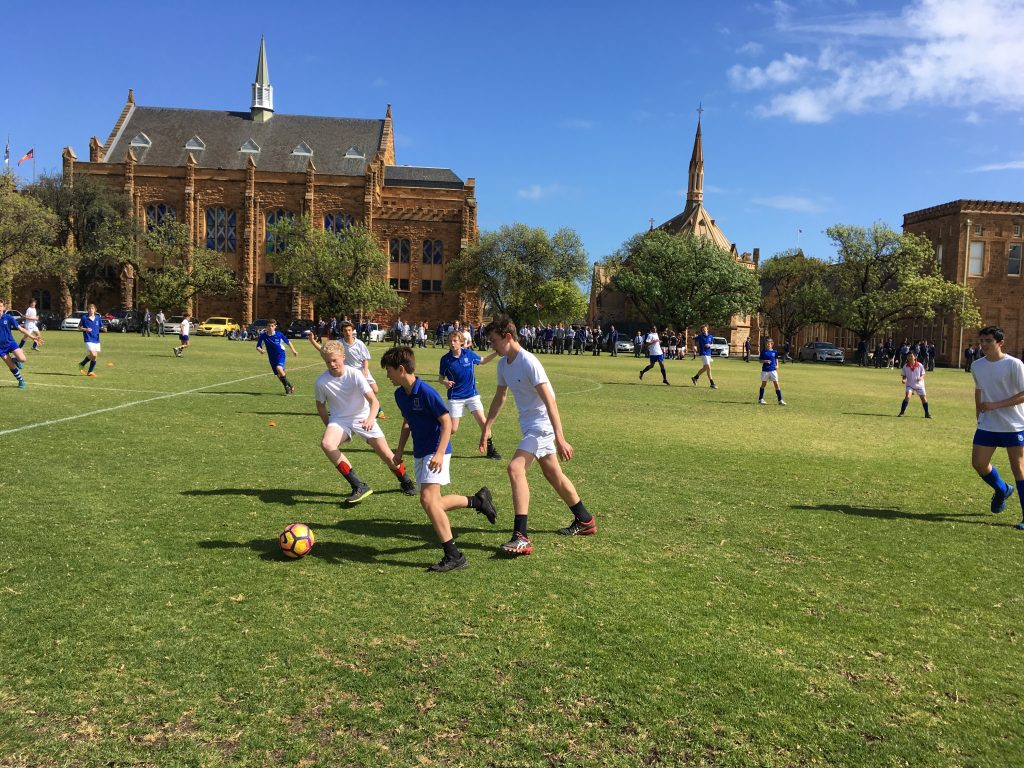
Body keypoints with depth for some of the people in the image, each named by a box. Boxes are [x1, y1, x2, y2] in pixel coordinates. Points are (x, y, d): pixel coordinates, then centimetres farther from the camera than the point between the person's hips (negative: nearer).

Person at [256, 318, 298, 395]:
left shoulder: (279, 334, -11)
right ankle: (290, 386, 26)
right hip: (272, 357, 3)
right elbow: (258, 346, -4)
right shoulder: (263, 336, -9)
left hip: (281, 354, -3)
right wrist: (260, 350, -27)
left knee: (279, 368, -30)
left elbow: (287, 341, 6)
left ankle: (287, 385, -13)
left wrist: (293, 350, 13)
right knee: (279, 375, 6)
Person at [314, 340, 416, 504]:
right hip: (340, 419, 1)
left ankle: (406, 482, 28)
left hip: (363, 418, -1)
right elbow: (320, 405, 6)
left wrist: (370, 419, -39)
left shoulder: (354, 374, -18)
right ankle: (358, 486, -23)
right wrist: (330, 428, 6)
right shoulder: (321, 382, -13)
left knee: (387, 455, -5)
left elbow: (374, 401, -21)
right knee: (326, 443, -30)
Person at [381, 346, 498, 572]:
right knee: (433, 504, 11)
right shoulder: (400, 394, 6)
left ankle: (454, 556, -13)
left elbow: (446, 422, -18)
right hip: (420, 452, 9)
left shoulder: (426, 392, -19)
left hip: (435, 452, -9)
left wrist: (439, 454, -26)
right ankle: (477, 500, 31)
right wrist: (400, 450, 17)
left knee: (428, 499, -20)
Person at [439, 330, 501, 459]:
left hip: (472, 394, 2)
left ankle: (490, 450, 9)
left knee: (483, 422, -7)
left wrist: (496, 353, 4)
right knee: (453, 429, -5)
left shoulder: (469, 354, -4)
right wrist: (445, 382, -20)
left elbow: (483, 361, 15)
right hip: (455, 397, -2)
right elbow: (441, 377, 3)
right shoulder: (445, 359, -9)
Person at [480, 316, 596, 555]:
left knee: (515, 468, -21)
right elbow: (500, 396, 19)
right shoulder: (503, 364, 5)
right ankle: (585, 521, 35)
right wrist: (486, 427, 18)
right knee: (553, 474, 18)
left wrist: (560, 439, -30)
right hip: (529, 426, 10)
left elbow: (549, 401, -26)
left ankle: (521, 538, -20)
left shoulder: (528, 363, -22)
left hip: (542, 425, -10)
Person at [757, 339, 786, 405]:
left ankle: (780, 400, 1)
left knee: (776, 384, -3)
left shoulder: (774, 352, 4)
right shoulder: (763, 351, 0)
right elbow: (760, 360, 2)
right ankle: (760, 399, 20)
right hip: (765, 370, -1)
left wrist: (777, 365, 1)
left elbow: (776, 359, 17)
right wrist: (765, 361, -17)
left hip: (773, 370, 1)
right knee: (763, 384, 8)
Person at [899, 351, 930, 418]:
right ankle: (902, 412, -13)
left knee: (924, 399, 5)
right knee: (907, 396, -22)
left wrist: (921, 378, -20)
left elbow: (923, 374, 1)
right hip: (909, 385, -1)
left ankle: (927, 414, 22)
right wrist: (904, 380, -18)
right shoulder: (905, 366, -8)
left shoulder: (920, 365, -9)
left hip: (919, 384, 1)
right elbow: (903, 375, 3)